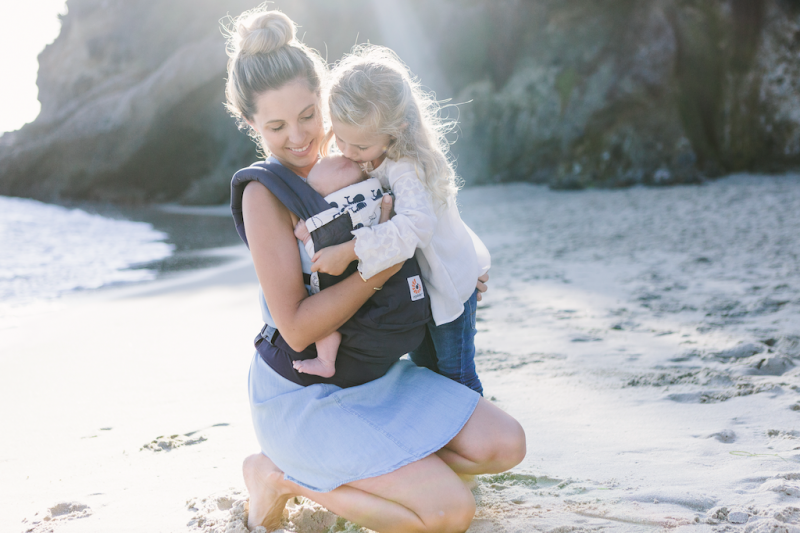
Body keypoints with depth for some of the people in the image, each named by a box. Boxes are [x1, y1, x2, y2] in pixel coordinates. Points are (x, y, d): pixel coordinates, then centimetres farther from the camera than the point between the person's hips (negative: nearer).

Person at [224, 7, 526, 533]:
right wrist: (384, 265, -26)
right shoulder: (265, 193, -21)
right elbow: (297, 328, -24)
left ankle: (367, 463, 10)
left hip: (370, 373, 7)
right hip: (302, 395, -7)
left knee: (505, 445, -3)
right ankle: (282, 475, -2)